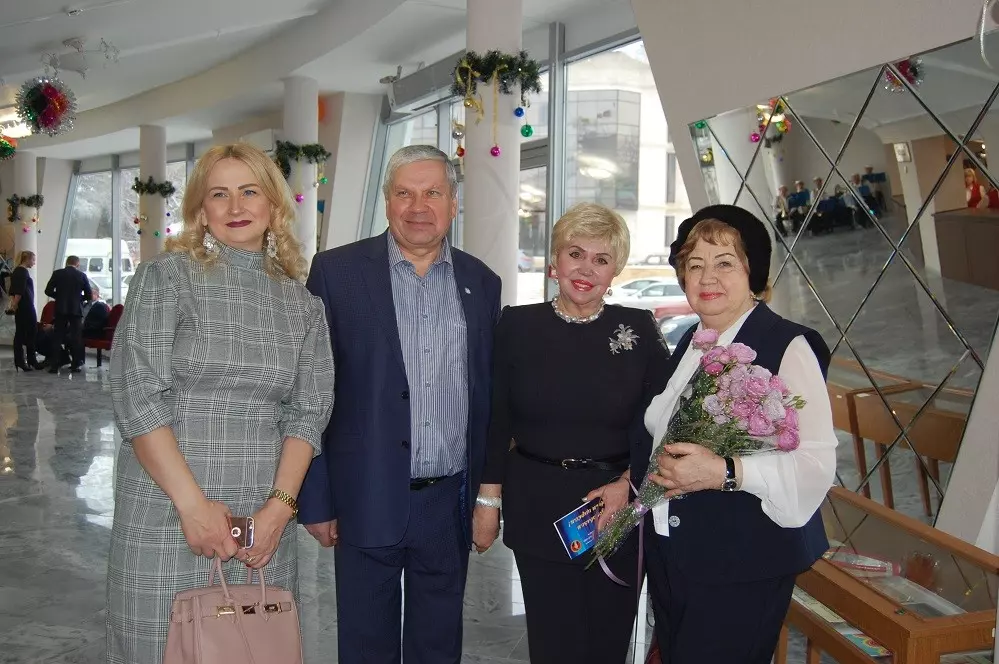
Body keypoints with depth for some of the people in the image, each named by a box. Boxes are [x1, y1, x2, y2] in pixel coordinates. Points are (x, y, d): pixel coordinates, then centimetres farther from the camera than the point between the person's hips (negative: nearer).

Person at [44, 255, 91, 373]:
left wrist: (59, 296, 14)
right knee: (76, 337, 5)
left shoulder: (57, 274, 0)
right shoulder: (82, 276, -1)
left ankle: (55, 365, 0)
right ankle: (76, 365, 4)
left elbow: (48, 291, -2)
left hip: (60, 309, 1)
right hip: (76, 309, -1)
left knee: (58, 337, 4)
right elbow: (89, 295, 1)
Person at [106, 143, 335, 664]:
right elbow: (136, 396, -9)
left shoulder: (302, 304, 9)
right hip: (166, 515, -3)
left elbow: (308, 411, 6)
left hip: (264, 520, 3)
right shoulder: (165, 276, -2)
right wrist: (193, 503, -14)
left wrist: (280, 505, -7)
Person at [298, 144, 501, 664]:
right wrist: (316, 500, -6)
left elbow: (487, 396, 9)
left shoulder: (481, 283, 6)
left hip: (450, 503, 3)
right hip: (368, 501, -3)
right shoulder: (337, 271, -4)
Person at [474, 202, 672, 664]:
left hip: (619, 507, 0)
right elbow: (496, 420, 3)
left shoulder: (640, 329, -1)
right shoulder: (517, 325, 0)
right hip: (538, 506, 0)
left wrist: (628, 484, -11)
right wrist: (488, 499, 1)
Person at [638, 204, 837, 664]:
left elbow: (816, 464, -20)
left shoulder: (788, 346, -13)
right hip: (670, 554, 7)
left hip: (743, 564, -7)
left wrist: (723, 473, -30)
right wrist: (637, 473, 7)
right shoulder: (690, 344, 11)